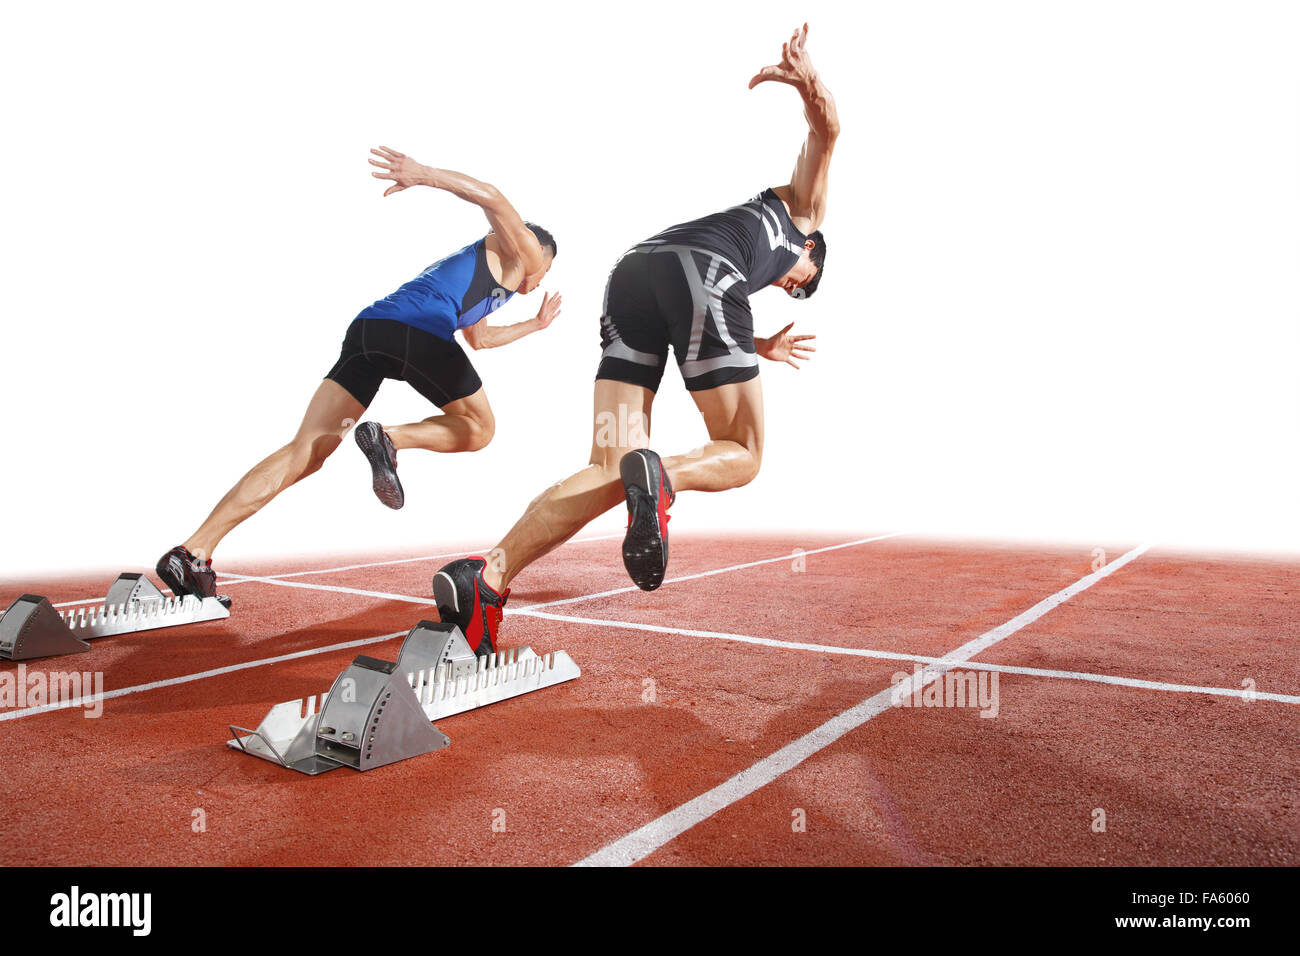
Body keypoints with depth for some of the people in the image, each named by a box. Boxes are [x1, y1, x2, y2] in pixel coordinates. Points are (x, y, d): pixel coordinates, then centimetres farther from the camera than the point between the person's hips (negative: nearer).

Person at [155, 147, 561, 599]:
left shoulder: (473, 265, 44)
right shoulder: (522, 249, 21)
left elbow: (478, 338, 55)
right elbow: (491, 198, 0)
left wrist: (535, 324, 64)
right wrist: (426, 175, -14)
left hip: (367, 325, 7)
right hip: (420, 330, -7)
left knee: (304, 453, -2)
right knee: (478, 428, 14)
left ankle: (194, 551, -12)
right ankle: (390, 438, -14)